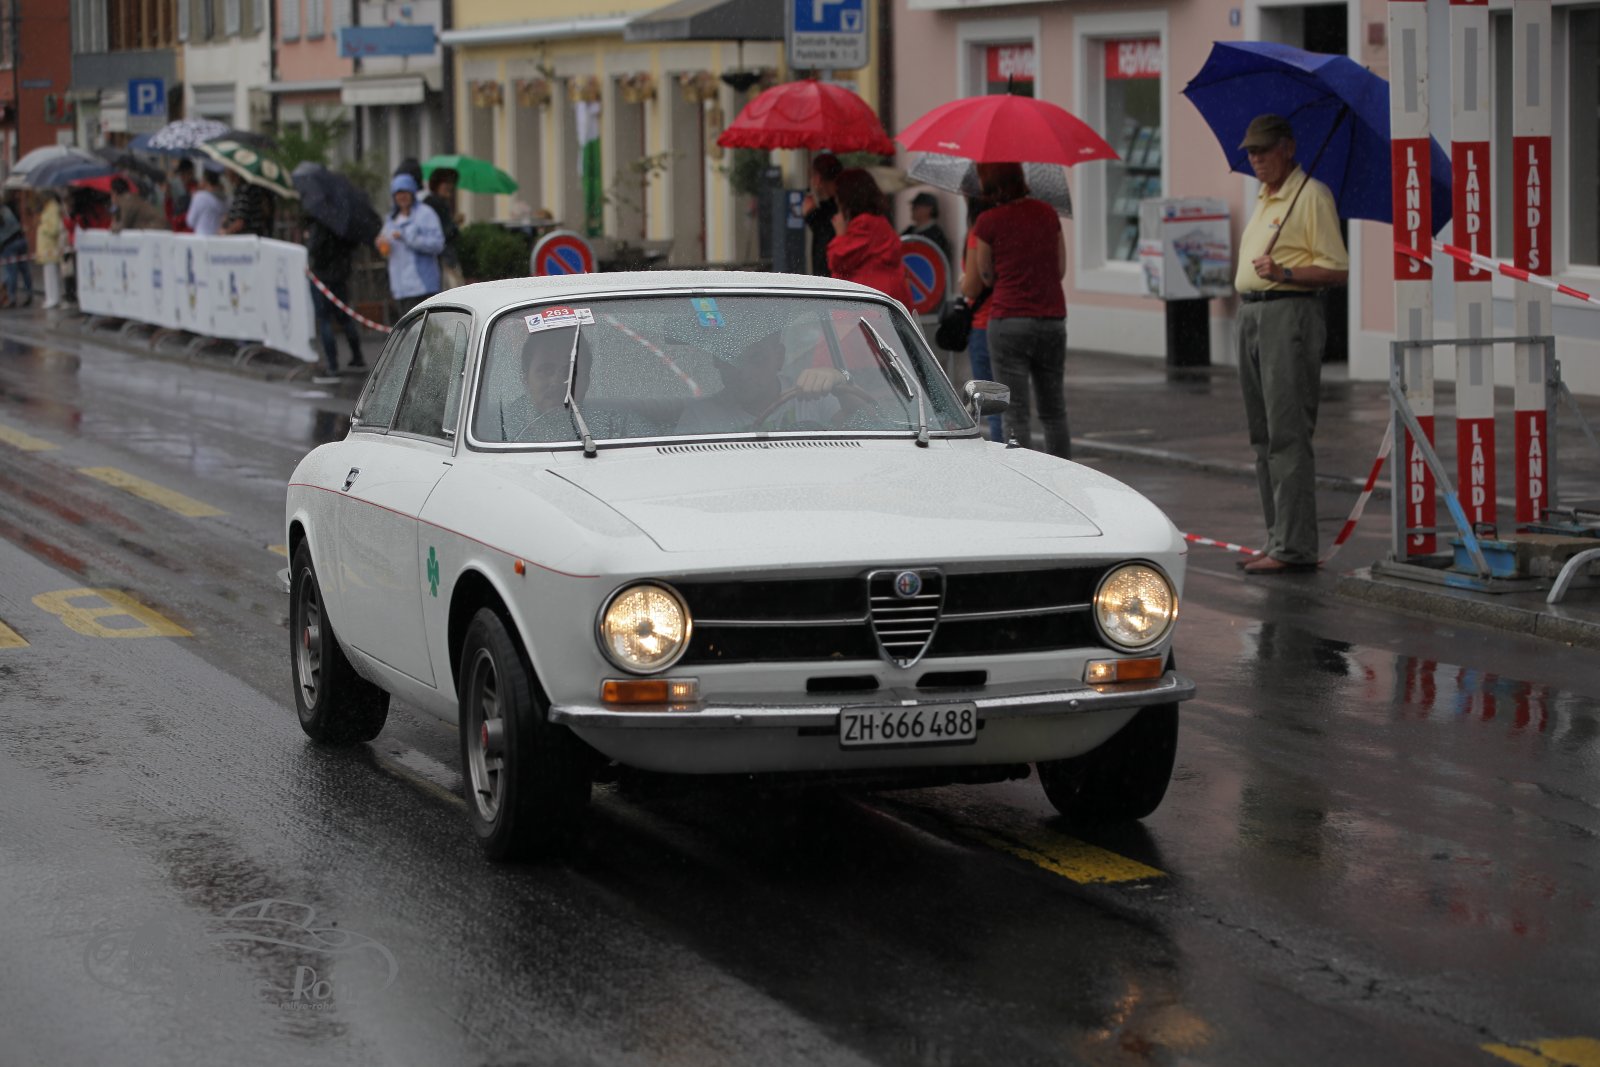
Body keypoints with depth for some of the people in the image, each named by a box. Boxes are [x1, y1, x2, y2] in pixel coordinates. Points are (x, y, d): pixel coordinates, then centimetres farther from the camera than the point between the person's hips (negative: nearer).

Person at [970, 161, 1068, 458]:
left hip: (1009, 321, -5)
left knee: (1016, 415, -2)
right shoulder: (1047, 213, 6)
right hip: (1052, 320, 5)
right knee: (1054, 413, 14)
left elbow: (987, 278, 2)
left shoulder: (988, 222, -7)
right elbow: (1061, 269, 12)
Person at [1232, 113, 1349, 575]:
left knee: (1287, 433, -12)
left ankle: (1293, 545, -12)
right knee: (1263, 434, 10)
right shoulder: (1263, 199, 20)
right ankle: (1277, 538, 15)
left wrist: (1283, 272, -24)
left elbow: (1336, 269, -13)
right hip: (1251, 313, 9)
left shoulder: (1311, 195, -8)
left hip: (1290, 314, -9)